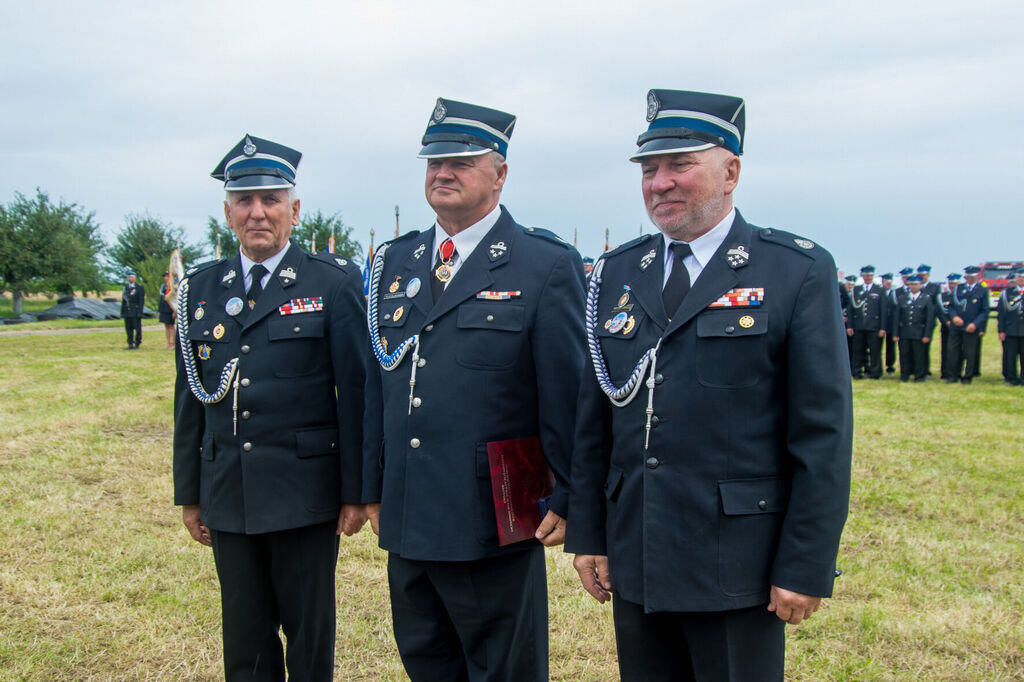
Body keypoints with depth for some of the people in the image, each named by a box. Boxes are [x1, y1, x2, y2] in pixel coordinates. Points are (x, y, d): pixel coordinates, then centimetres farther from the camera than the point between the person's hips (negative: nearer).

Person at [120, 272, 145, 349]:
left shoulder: (139, 287, -2)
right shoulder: (125, 287, 15)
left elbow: (141, 301, -7)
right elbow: (123, 300, 17)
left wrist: (139, 312, -13)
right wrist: (122, 311, 12)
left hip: (135, 311, -5)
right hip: (127, 311, 5)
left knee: (137, 328, -4)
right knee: (128, 328, 5)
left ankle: (137, 344, 2)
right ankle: (130, 344, 11)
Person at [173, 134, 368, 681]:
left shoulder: (335, 283, -4)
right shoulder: (200, 289, 8)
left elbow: (355, 389, -6)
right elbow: (190, 398, 11)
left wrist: (355, 490, -7)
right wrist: (189, 492, 11)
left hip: (304, 495, -4)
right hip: (227, 496, 4)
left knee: (309, 636, 9)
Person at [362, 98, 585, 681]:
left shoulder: (547, 266, -7)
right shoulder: (396, 263, 11)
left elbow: (569, 393, -8)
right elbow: (379, 388, 15)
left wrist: (567, 499, -10)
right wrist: (375, 488, 15)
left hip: (493, 526, -6)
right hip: (408, 522, 6)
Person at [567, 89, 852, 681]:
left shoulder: (799, 272, -6)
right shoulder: (617, 274, 8)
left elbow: (824, 432, -8)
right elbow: (593, 419, 9)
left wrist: (807, 566, -10)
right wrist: (588, 534, 7)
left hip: (736, 566, -4)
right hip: (635, 563, 4)